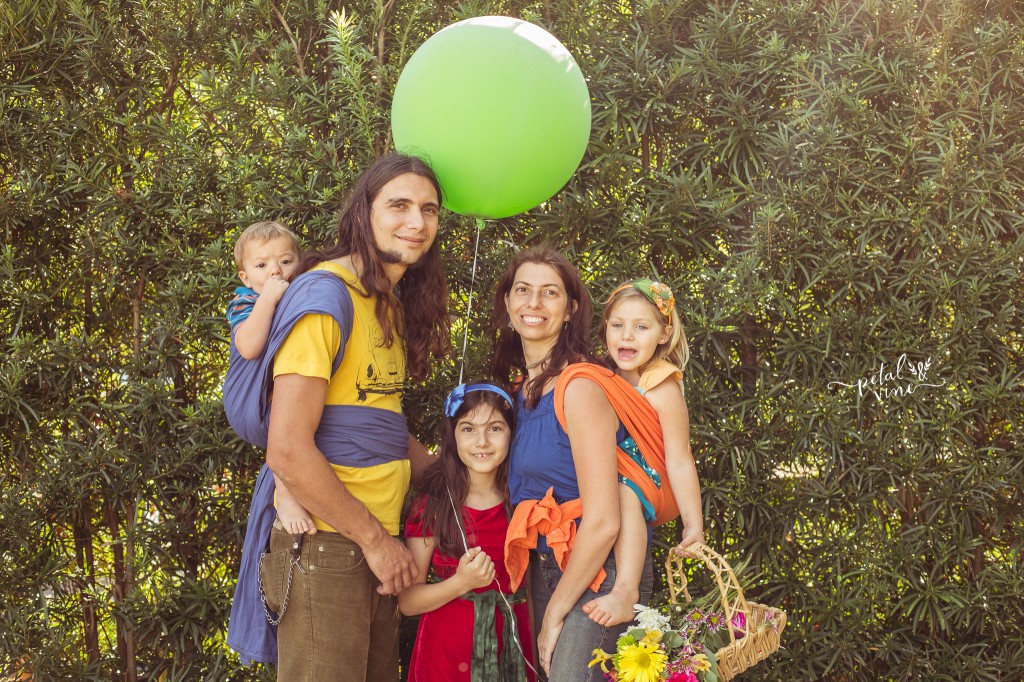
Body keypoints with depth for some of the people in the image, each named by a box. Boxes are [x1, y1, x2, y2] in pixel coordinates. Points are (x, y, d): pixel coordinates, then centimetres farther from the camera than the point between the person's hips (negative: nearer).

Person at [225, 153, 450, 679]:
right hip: (324, 549, -9)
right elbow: (288, 450, -20)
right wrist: (375, 539, -13)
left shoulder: (394, 304, 13)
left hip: (378, 548, 9)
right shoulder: (326, 294, -15)